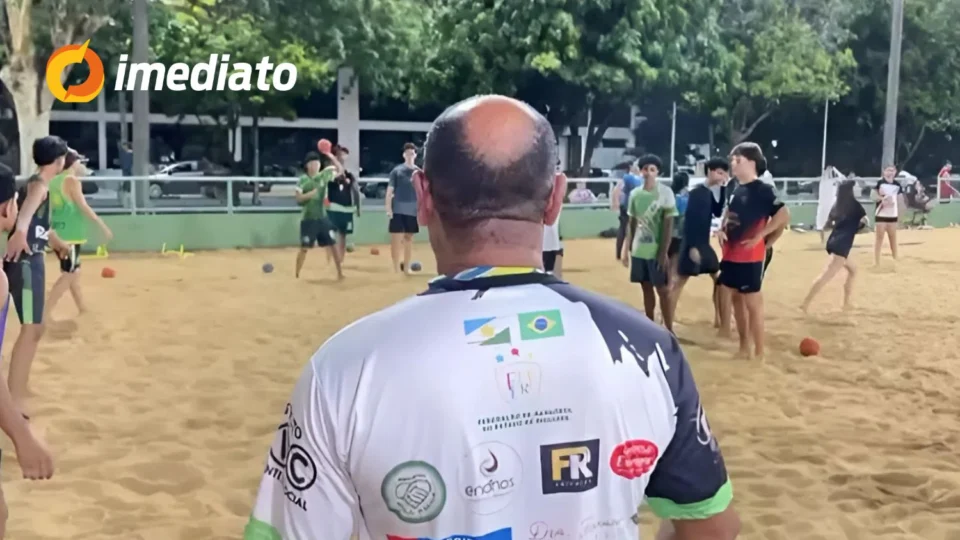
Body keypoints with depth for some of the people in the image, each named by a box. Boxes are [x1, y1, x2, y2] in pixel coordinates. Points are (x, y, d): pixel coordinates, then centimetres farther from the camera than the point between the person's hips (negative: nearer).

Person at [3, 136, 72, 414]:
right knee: (30, 329, -14)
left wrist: (59, 243, 55)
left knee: (34, 329, 18)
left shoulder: (38, 184, 18)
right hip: (25, 262, -10)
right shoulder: (39, 184, -12)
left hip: (30, 261, 10)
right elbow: (27, 208, -37)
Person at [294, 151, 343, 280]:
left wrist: (332, 158, -7)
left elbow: (340, 170, 5)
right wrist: (310, 194, -26)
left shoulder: (324, 175, 3)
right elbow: (297, 197, -12)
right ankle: (296, 274, 12)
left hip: (322, 218, 4)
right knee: (304, 247, 0)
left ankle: (340, 272, 11)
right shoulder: (304, 180, -7)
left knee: (332, 245, 3)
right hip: (308, 219, -4)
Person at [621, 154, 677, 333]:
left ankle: (669, 331, 5)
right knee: (646, 289, 12)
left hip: (656, 251, -5)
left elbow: (669, 224, -9)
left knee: (663, 290, -1)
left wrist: (664, 252, -14)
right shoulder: (635, 194, 6)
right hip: (638, 250, 5)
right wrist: (627, 249, 10)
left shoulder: (665, 192, -8)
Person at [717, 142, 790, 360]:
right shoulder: (736, 190, 11)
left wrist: (760, 236, -19)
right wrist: (722, 229, 5)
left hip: (750, 258, -8)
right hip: (731, 256, 8)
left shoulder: (762, 190, -13)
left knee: (753, 303, -2)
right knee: (735, 299, 15)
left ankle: (759, 353, 7)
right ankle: (744, 347, 26)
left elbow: (784, 215, -22)